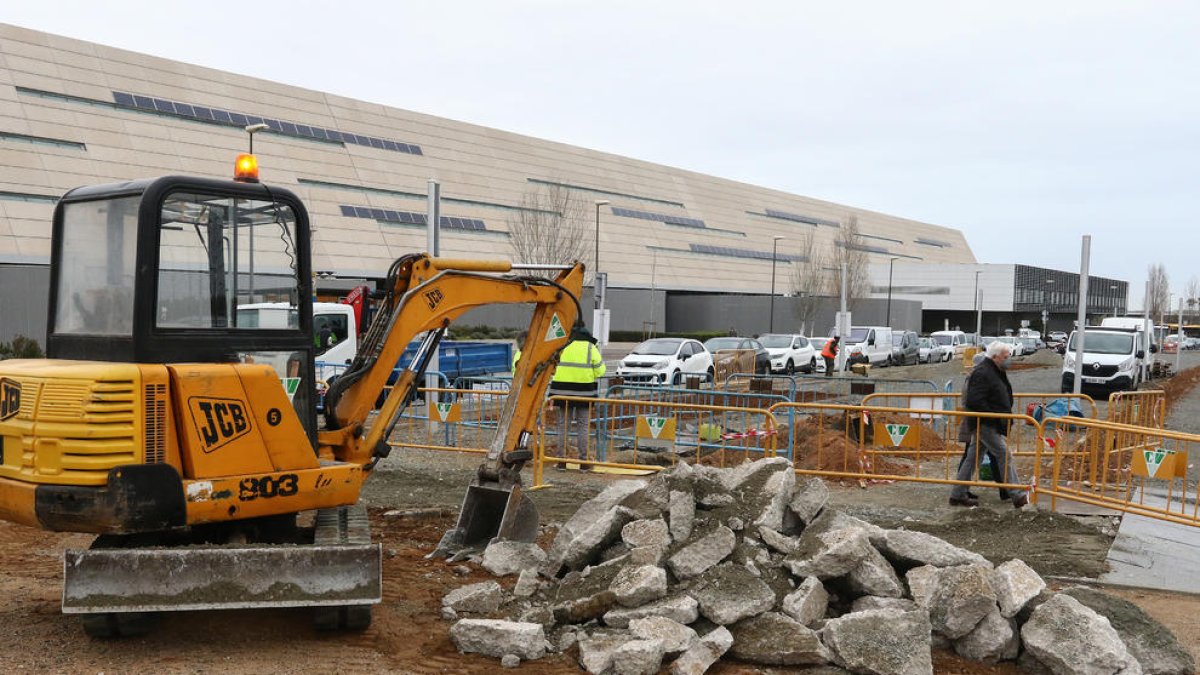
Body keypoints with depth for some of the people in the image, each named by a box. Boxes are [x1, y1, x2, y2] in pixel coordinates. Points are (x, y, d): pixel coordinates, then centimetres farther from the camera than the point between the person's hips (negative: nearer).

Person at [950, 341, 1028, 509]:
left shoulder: (996, 372, 16)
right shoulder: (982, 373, -17)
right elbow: (974, 402, -24)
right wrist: (995, 417, -21)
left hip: (985, 425, 10)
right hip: (984, 424, -10)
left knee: (972, 458, 12)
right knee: (1004, 455, -8)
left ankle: (958, 495, 16)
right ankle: (1018, 496, -5)